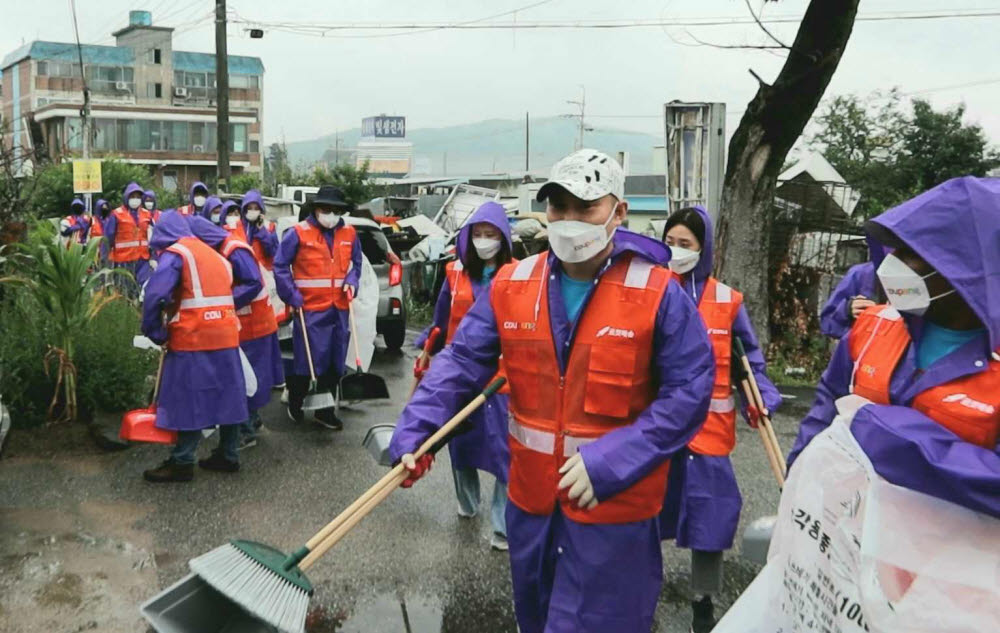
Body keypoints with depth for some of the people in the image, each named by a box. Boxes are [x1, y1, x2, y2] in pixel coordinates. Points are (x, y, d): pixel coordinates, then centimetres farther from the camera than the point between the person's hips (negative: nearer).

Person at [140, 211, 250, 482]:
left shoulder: (175, 254, -4)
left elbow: (155, 294, -17)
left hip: (193, 338, -7)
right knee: (227, 395, 12)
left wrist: (155, 332, -5)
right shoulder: (214, 254, 19)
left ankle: (182, 463, 5)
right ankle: (228, 455, 22)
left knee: (189, 399, -1)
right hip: (226, 335, 7)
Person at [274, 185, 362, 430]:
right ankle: (295, 403, 24)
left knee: (335, 363, 11)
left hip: (339, 308, 5)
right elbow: (280, 266, -4)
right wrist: (292, 297, -9)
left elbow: (356, 262, 21)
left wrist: (352, 281, 2)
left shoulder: (349, 234, 7)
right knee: (308, 359, 1)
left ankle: (325, 410, 24)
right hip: (309, 308, -5)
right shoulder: (298, 233, -8)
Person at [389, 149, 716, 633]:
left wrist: (608, 464, -21)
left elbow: (688, 391, -14)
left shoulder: (658, 294, -14)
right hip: (532, 497, 5)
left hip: (614, 504, -4)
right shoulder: (511, 285, -2)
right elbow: (461, 362, -1)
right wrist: (413, 433, -14)